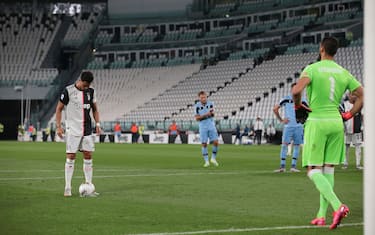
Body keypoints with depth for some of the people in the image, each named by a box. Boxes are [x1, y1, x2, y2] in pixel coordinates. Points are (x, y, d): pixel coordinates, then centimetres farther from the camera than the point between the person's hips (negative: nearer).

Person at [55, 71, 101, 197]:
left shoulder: (91, 92, 5)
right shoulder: (68, 91, -9)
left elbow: (95, 108, 16)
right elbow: (59, 108, -3)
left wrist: (97, 123, 4)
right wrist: (58, 126, -9)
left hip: (87, 129, 5)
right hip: (72, 129, -5)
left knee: (88, 156, 4)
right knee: (71, 157, -5)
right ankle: (67, 188, 0)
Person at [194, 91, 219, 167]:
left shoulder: (210, 104, 1)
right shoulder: (197, 106, -5)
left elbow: (213, 114, -8)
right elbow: (197, 118, -8)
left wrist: (212, 112, -32)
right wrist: (205, 115, -20)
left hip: (211, 126, 2)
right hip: (203, 127, -2)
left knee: (216, 142, -8)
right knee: (204, 144, -3)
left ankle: (213, 158, 10)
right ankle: (206, 161, 5)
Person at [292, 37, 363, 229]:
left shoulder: (312, 69, -8)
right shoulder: (343, 72, 8)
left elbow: (296, 91, -24)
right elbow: (362, 95, 6)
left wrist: (297, 105, -4)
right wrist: (349, 115, 12)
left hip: (317, 122, -5)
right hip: (336, 123, 5)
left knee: (313, 170, -3)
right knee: (328, 169, 12)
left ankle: (338, 206, -23)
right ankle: (322, 215, 14)